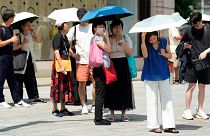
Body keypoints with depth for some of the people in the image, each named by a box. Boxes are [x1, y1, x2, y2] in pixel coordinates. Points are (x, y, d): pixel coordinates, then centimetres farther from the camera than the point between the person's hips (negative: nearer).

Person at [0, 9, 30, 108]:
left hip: (9, 57, 9)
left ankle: (17, 100, 12)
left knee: (12, 80, 10)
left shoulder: (10, 28, 14)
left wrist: (15, 41, 8)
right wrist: (11, 40, -15)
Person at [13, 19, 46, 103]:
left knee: (32, 80, 9)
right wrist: (22, 44, -21)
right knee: (19, 81, -2)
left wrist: (33, 32, 3)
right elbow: (13, 48, -19)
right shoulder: (18, 36, -10)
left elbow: (40, 41, 12)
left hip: (30, 61, 7)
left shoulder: (30, 35, 13)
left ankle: (35, 97, 13)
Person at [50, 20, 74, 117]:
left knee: (65, 85, 11)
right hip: (59, 63, -9)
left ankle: (63, 109, 19)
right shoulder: (57, 37, -13)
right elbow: (56, 52, -20)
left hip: (65, 63, 9)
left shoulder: (65, 37, 13)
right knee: (58, 86, -4)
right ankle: (55, 110, 3)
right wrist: (61, 66, -24)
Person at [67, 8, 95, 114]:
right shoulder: (74, 29, 5)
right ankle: (84, 106, 10)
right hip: (81, 60, 0)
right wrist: (73, 54, 2)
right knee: (82, 83, -1)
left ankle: (94, 105, 10)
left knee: (95, 83, -2)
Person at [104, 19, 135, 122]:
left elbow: (130, 53, 1)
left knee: (124, 87, -1)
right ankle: (112, 113, 4)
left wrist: (124, 46, -15)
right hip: (112, 64, -1)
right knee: (112, 88, -4)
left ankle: (124, 113, 6)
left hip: (123, 64, 1)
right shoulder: (108, 39, 6)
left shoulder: (126, 38, 9)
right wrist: (109, 43, -17)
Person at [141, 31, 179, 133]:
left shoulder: (164, 42, 2)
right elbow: (145, 55, -25)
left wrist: (164, 54, -12)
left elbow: (170, 56, 10)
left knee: (167, 100, 2)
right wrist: (143, 39, -29)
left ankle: (169, 125, 5)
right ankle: (154, 125, 8)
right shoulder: (146, 44, -5)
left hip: (164, 75, 3)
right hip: (151, 76, -3)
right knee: (152, 101, 1)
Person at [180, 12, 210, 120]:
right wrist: (185, 46, -13)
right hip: (192, 61, -2)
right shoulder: (188, 30, 2)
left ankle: (200, 111, 15)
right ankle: (187, 110, 3)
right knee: (191, 86, -4)